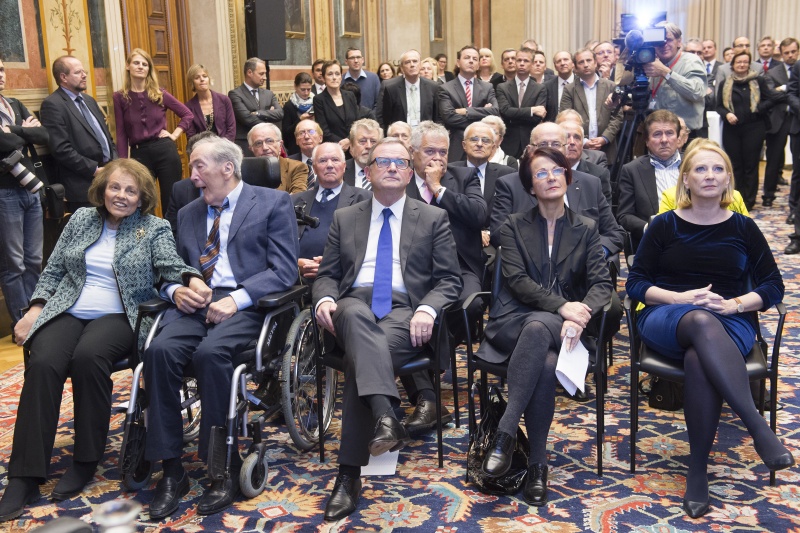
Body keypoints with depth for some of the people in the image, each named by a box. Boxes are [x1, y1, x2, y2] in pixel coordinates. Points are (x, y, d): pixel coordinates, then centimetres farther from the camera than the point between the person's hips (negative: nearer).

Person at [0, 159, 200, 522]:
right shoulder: (81, 219, 15)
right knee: (42, 364, -27)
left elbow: (170, 264, -10)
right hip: (67, 312, 3)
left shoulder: (155, 229, 6)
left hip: (118, 316, -3)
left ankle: (86, 461, -17)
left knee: (87, 357, -35)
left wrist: (192, 279, -33)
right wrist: (35, 309, 3)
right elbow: (53, 268, 17)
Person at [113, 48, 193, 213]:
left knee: (172, 203, 4)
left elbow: (188, 114, 12)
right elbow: (121, 134, 2)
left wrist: (174, 135, 1)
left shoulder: (159, 94, 3)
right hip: (139, 154, 0)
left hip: (165, 151, 0)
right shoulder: (120, 97, 3)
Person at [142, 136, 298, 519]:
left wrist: (236, 299, -17)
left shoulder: (273, 203, 7)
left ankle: (227, 469, -20)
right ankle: (171, 470, -17)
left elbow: (284, 270, -4)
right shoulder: (187, 214, 24)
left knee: (210, 351, -34)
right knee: (160, 350, -26)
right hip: (193, 304, 5)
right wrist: (175, 290, -2)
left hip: (245, 304, -4)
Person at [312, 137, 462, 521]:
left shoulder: (434, 218, 16)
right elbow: (327, 274, 17)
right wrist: (324, 299, -8)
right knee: (355, 313, -39)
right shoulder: (345, 218, 22)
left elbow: (449, 280, 8)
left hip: (404, 310, -1)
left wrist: (427, 309, -14)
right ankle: (384, 418, -52)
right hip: (353, 303, 2)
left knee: (360, 356, -33)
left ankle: (349, 473, -31)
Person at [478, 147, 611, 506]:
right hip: (514, 321, 0)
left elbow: (602, 283, 2)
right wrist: (561, 305, -19)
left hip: (561, 327, 1)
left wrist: (577, 317, -20)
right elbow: (516, 280, -3)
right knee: (546, 364, -36)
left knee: (538, 327, -37)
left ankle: (505, 432, -34)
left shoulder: (586, 229, 15)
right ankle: (537, 463, -28)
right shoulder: (514, 227, 12)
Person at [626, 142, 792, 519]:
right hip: (667, 319, 0)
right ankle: (760, 430, -43)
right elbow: (635, 283, 4)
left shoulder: (743, 228, 11)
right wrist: (682, 298, -12)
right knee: (702, 321, -39)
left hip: (729, 324, 1)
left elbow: (773, 286, 9)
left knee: (700, 361, -37)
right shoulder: (664, 225, 9)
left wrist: (735, 304, -11)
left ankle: (698, 471, -28)